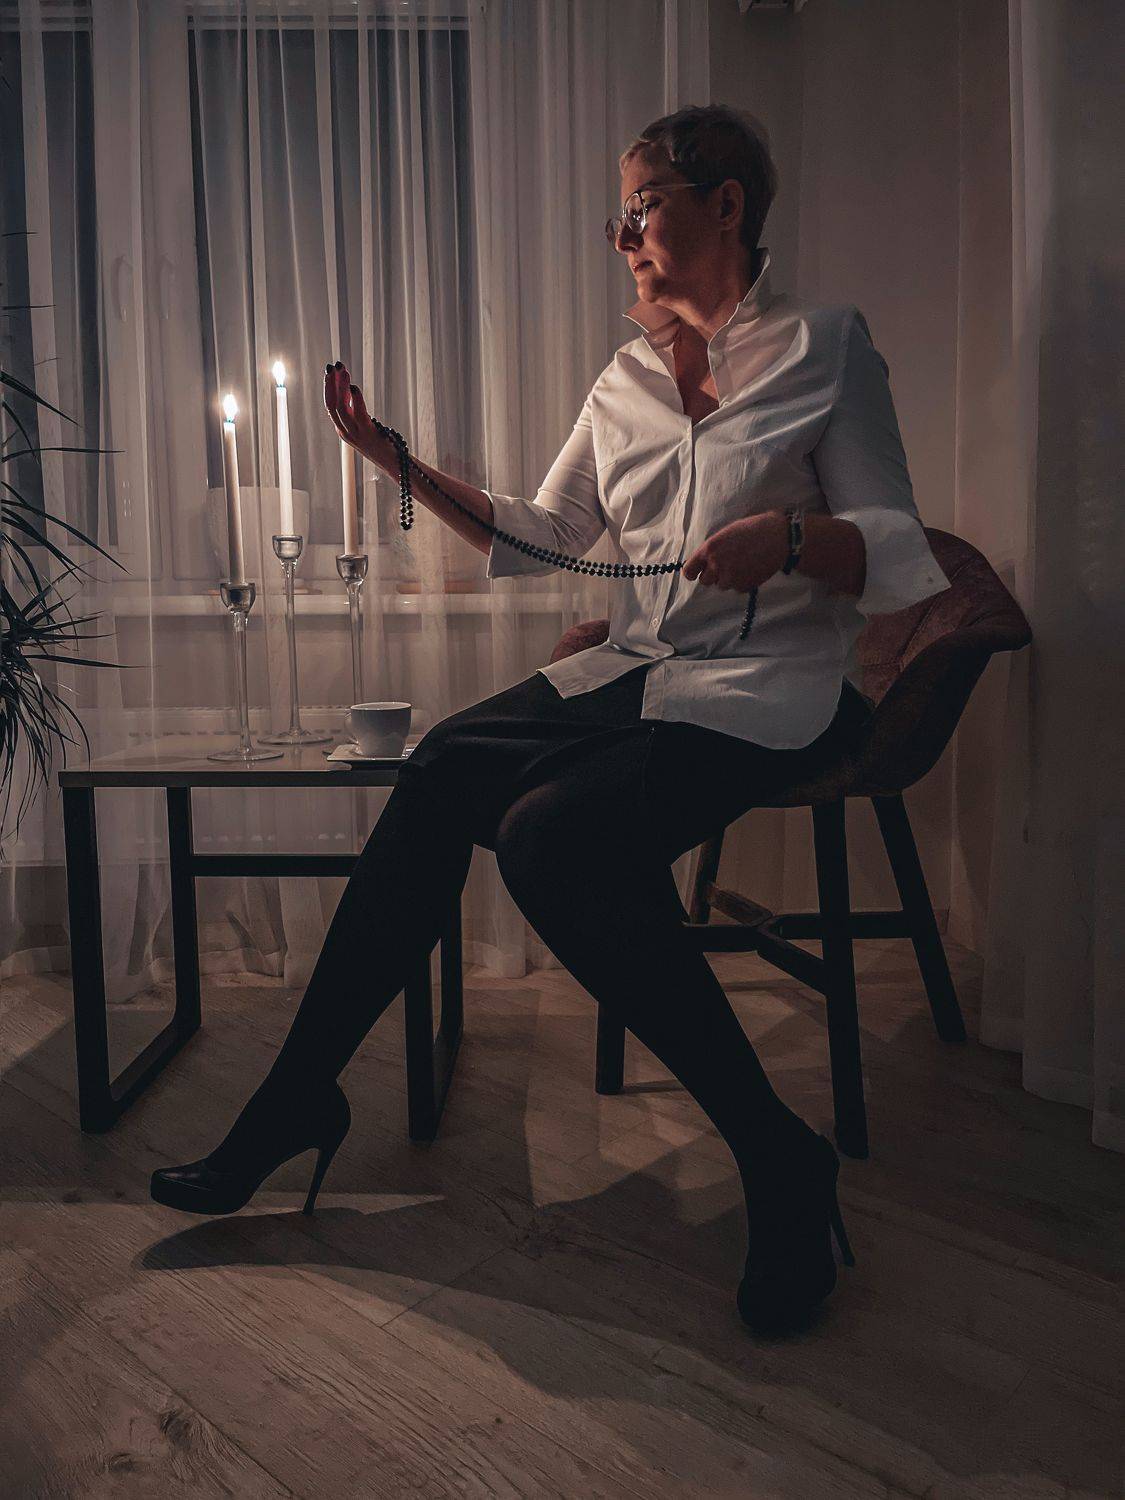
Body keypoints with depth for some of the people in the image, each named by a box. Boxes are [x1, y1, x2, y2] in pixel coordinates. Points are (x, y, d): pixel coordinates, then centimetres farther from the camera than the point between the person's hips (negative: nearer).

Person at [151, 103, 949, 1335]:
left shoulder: (826, 348, 3)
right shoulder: (624, 381, 18)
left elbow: (898, 554, -3)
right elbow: (541, 536, 20)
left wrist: (790, 536, -23)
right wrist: (401, 463, 15)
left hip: (766, 691, -5)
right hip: (633, 671, 5)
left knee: (555, 831, -32)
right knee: (442, 770, -22)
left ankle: (780, 1162, -19)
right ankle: (299, 1094, -12)